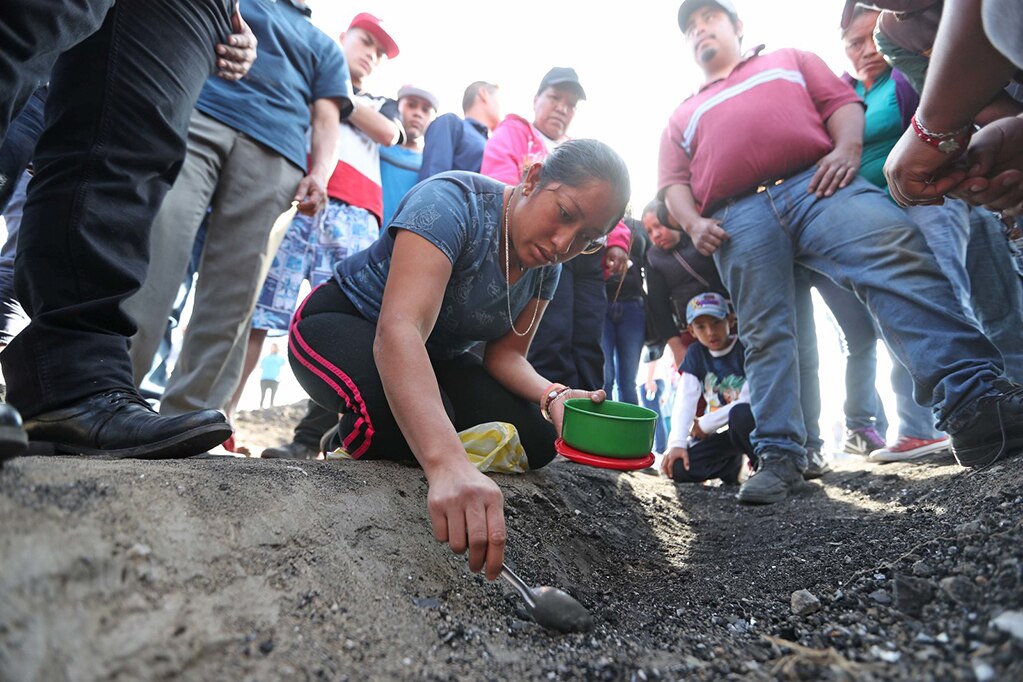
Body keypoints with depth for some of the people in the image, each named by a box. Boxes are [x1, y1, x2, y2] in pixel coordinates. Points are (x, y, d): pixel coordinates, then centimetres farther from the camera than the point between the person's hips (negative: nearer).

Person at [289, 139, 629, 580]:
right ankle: (348, 444, -2)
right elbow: (399, 330, -46)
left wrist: (552, 396, -30)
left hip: (434, 357, 7)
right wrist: (448, 465, -61)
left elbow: (505, 353, -6)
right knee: (400, 415, -39)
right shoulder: (452, 201, -31)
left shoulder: (546, 266, -7)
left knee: (535, 439, -12)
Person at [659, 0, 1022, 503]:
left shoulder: (789, 60, 31)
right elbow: (673, 182, 20)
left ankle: (973, 402, -34)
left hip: (816, 183, -1)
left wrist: (847, 147, -5)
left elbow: (842, 101, 16)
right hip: (737, 217, 2)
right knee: (765, 336, -5)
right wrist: (692, 223, -1)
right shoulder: (683, 115, 32)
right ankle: (778, 456, -4)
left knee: (899, 256, -25)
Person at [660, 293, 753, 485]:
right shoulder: (696, 354, 4)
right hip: (725, 433, 4)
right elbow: (684, 401, -6)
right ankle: (733, 463, 9)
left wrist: (705, 424, -13)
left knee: (741, 414, -39)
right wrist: (676, 443, -20)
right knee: (678, 467, -17)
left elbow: (750, 401, -20)